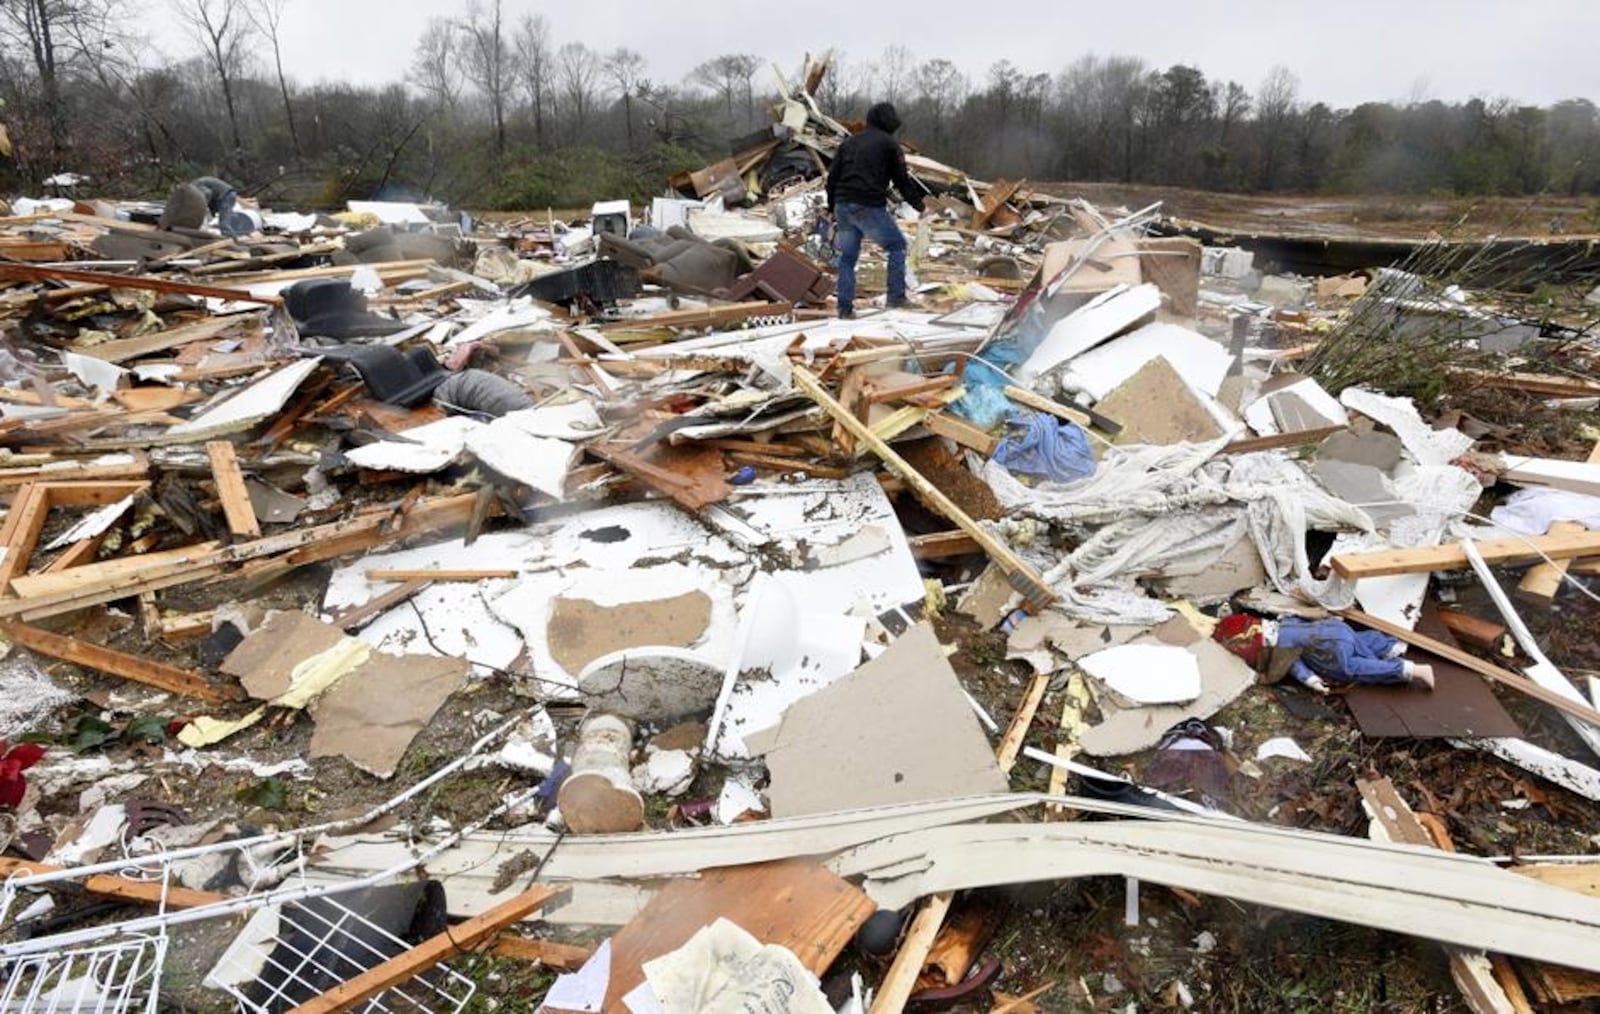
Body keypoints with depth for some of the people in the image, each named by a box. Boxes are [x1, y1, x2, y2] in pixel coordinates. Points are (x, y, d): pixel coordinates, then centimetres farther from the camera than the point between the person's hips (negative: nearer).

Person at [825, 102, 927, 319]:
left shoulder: (849, 142, 20)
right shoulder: (889, 143, 3)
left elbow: (832, 177, 19)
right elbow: (902, 179, 1)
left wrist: (832, 208, 24)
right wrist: (917, 203, 12)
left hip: (843, 205, 6)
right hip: (869, 207, -6)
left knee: (847, 256, 13)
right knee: (897, 245, 10)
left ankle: (845, 307, 10)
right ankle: (896, 297, 3)